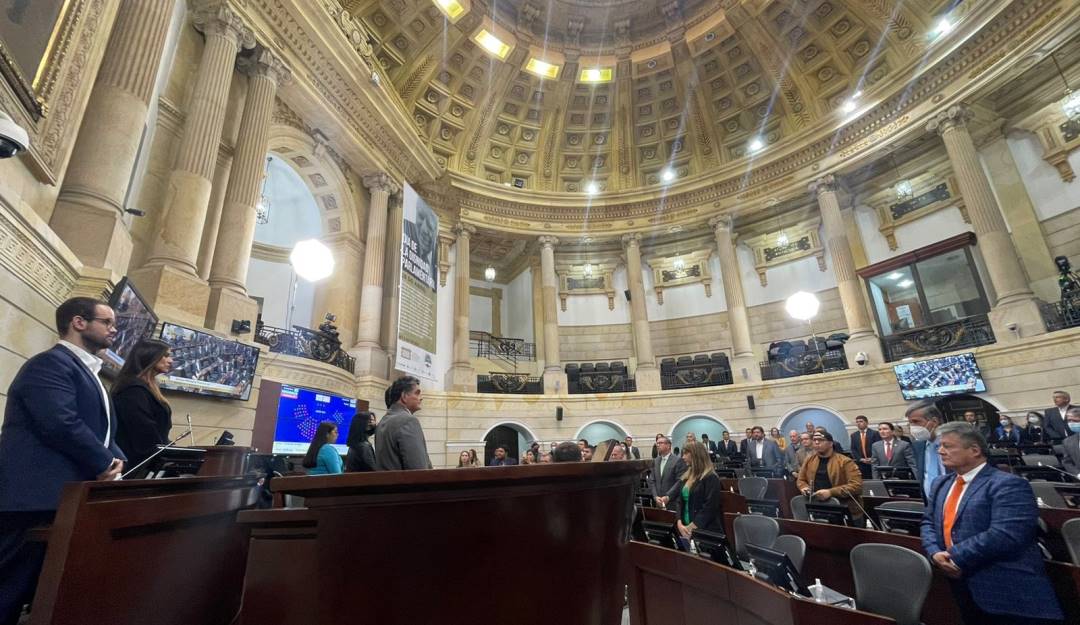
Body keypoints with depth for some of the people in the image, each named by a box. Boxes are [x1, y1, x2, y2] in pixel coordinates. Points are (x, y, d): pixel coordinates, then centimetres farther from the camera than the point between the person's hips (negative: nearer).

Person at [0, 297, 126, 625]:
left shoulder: (87, 371, 21)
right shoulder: (50, 363, -11)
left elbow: (102, 430, 20)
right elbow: (62, 425, -22)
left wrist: (117, 459, 1)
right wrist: (106, 463, -11)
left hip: (67, 498, 10)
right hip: (39, 498, -10)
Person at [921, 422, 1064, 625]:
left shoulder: (1007, 484, -13)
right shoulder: (940, 483, 13)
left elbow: (1005, 535, -24)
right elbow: (928, 522, 14)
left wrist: (954, 556, -19)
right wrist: (935, 553, -6)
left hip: (1004, 588, -7)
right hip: (960, 584, 7)